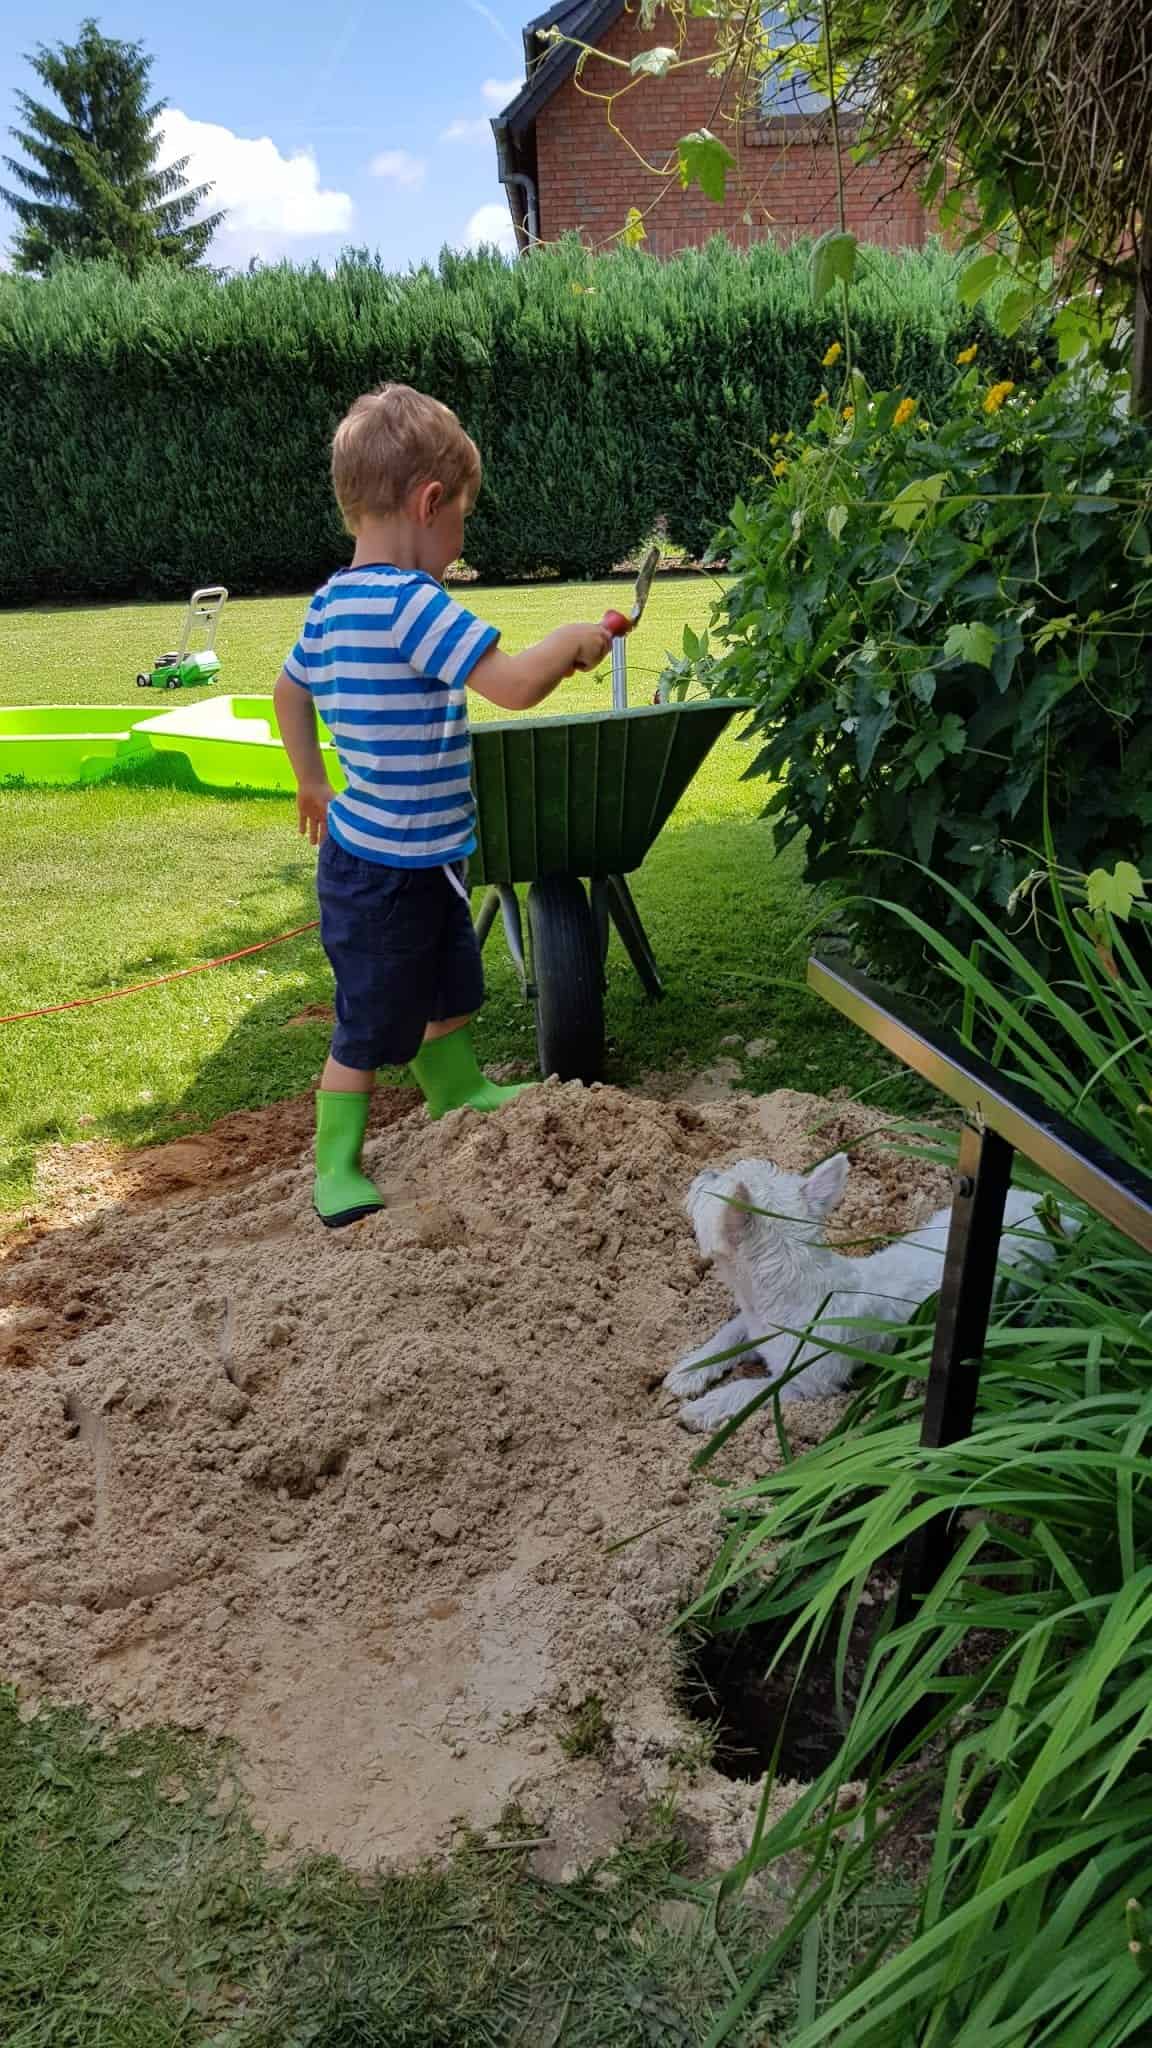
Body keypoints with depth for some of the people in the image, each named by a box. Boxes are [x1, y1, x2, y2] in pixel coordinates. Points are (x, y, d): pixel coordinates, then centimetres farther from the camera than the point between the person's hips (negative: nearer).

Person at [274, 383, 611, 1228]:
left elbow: (290, 689, 18)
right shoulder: (412, 603, -25)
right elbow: (516, 684, -30)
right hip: (386, 872, -9)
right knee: (372, 1025, 5)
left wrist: (313, 783, 28)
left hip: (419, 859, 9)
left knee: (449, 981, 28)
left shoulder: (333, 601, 4)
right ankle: (338, 1172, 21)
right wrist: (572, 639, -11)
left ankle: (459, 1088, 50)